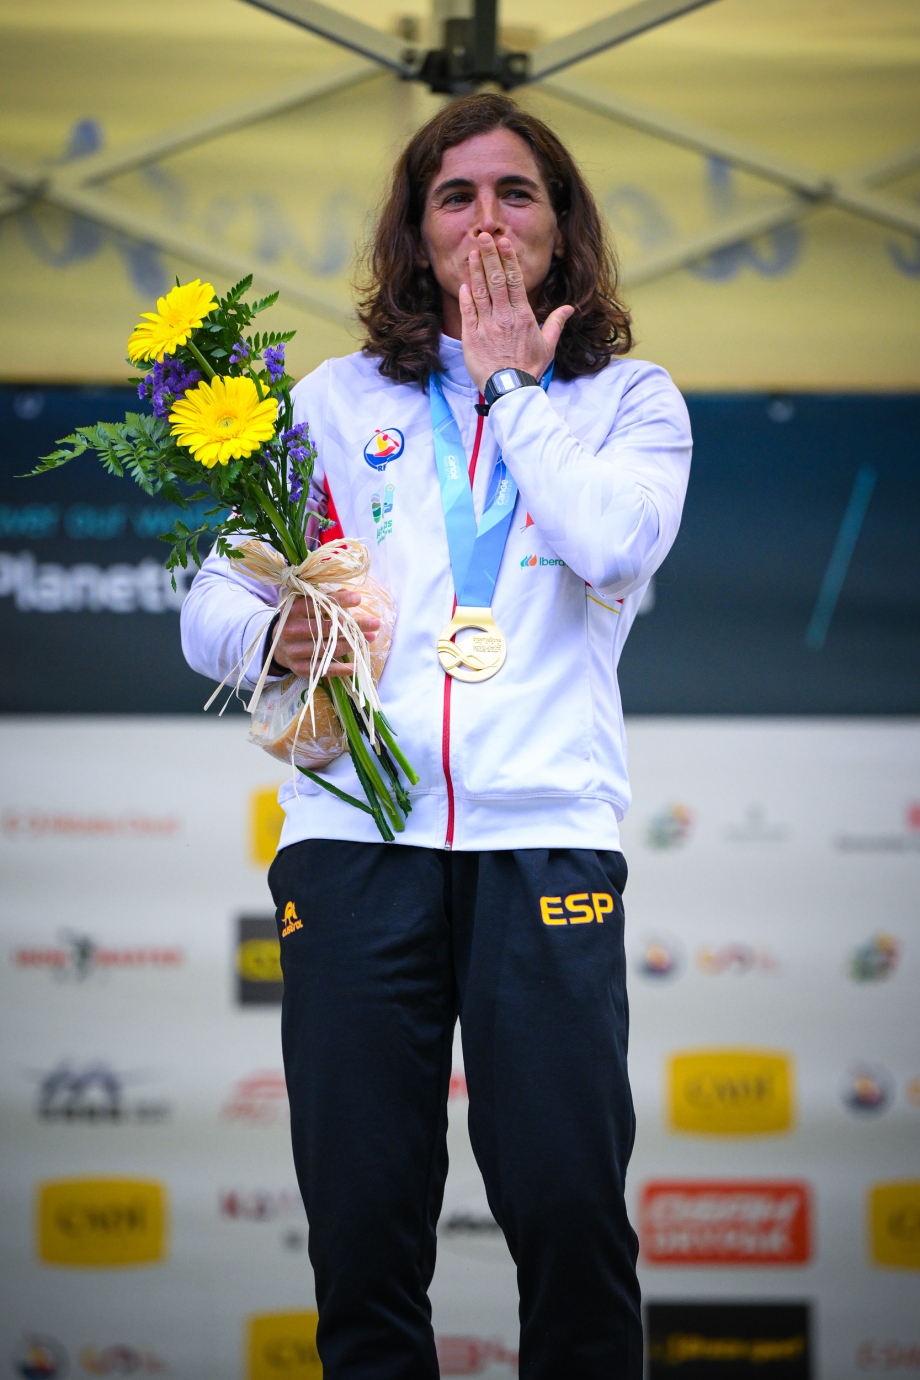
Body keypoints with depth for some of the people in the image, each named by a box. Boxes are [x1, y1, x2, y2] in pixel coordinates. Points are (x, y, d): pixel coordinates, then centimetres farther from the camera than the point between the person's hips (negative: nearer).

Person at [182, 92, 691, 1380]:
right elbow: (209, 608, 11)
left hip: (545, 831, -1)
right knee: (361, 1215, -2)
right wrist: (274, 632, -12)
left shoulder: (626, 400, 14)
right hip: (355, 835, 1)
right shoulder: (336, 402, 17)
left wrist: (510, 381, 2)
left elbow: (614, 541, -8)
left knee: (569, 1211, -8)